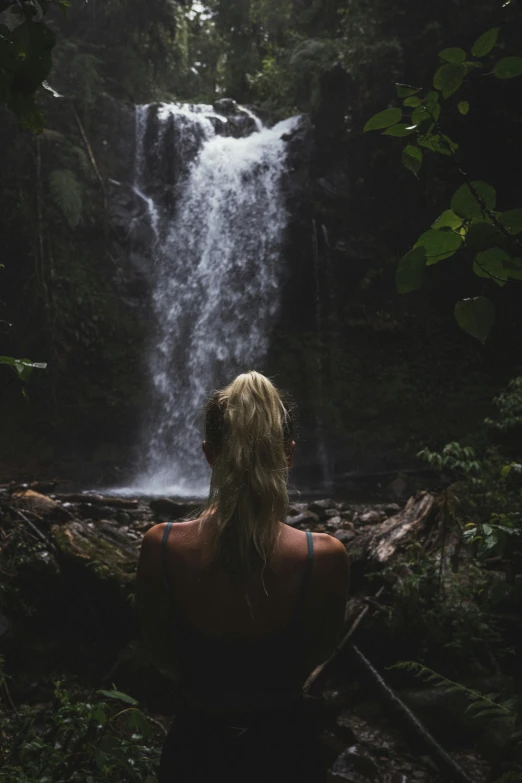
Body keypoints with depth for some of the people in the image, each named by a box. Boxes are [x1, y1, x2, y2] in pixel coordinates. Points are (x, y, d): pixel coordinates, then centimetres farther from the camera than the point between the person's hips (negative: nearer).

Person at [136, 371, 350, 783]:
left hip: (196, 746, 1)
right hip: (285, 748, 0)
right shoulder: (326, 557, -25)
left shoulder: (160, 547, -22)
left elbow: (160, 654, -5)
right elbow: (319, 652, -6)